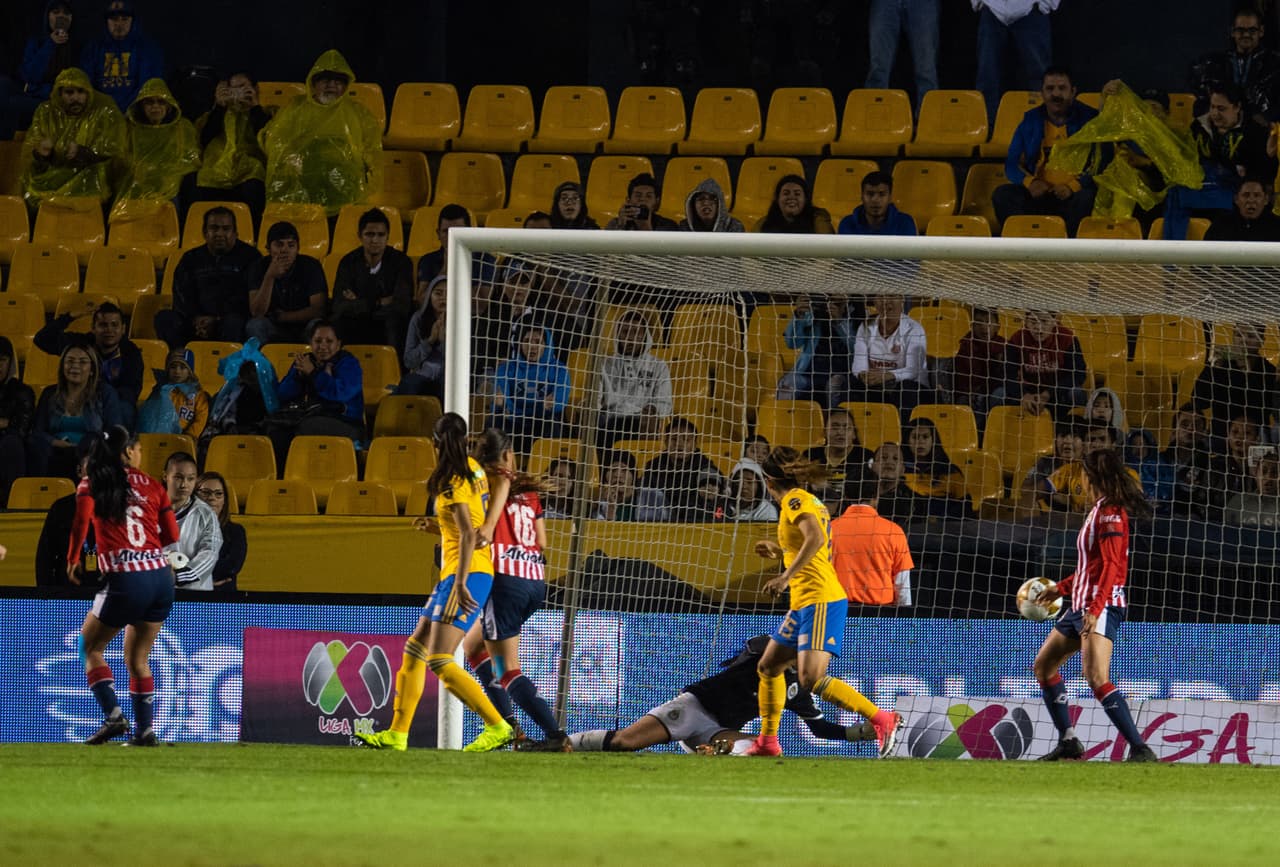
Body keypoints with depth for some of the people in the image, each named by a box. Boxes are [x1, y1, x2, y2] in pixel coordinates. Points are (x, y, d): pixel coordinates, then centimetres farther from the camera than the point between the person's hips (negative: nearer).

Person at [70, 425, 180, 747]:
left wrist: (73, 559, -1)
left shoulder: (91, 485, 3)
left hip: (125, 579, -4)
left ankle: (113, 715, -4)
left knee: (91, 648, 14)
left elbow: (82, 520, -14)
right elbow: (172, 538, 10)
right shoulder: (152, 485, 11)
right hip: (161, 578, 4)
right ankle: (145, 730, 10)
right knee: (138, 658, 17)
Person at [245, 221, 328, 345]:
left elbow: (318, 309, -11)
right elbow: (257, 313, -16)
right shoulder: (260, 268, -4)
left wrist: (283, 316, -12)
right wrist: (270, 277, -26)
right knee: (255, 325, -30)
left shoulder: (311, 266, -5)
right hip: (273, 330, 1)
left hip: (304, 328, -1)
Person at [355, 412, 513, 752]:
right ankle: (397, 734, 14)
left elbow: (468, 534, -24)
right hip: (454, 573, 10)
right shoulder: (473, 469, 11)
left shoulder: (452, 482, -15)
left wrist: (460, 582, -27)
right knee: (414, 650, 12)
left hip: (466, 574, -10)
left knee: (440, 661, -14)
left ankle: (497, 726, -13)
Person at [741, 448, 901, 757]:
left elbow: (815, 539, -25)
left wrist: (787, 576, -28)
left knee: (810, 679, -22)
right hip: (803, 604, 10)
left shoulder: (794, 500, -9)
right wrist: (779, 551, 35)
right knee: (768, 667, 18)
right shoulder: (811, 502, 18)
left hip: (820, 601, -10)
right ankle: (767, 742, 27)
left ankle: (883, 720, -22)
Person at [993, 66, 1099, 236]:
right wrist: (1030, 182, -10)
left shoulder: (1089, 119, 4)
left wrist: (1073, 187, -19)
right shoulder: (1031, 121, 13)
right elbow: (1012, 164, 13)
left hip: (1073, 196, -3)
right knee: (1002, 195, -23)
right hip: (1039, 195, 3)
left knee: (1087, 199, -37)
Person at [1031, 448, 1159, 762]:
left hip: (1102, 606, -11)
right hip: (1081, 602, 11)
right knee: (1044, 665, 19)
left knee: (1096, 677, -22)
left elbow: (1111, 566, -22)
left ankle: (1141, 750, -26)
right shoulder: (1100, 510, 15)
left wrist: (1095, 608, -29)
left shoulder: (1110, 512, -14)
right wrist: (1061, 589, 32)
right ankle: (1068, 742, 23)